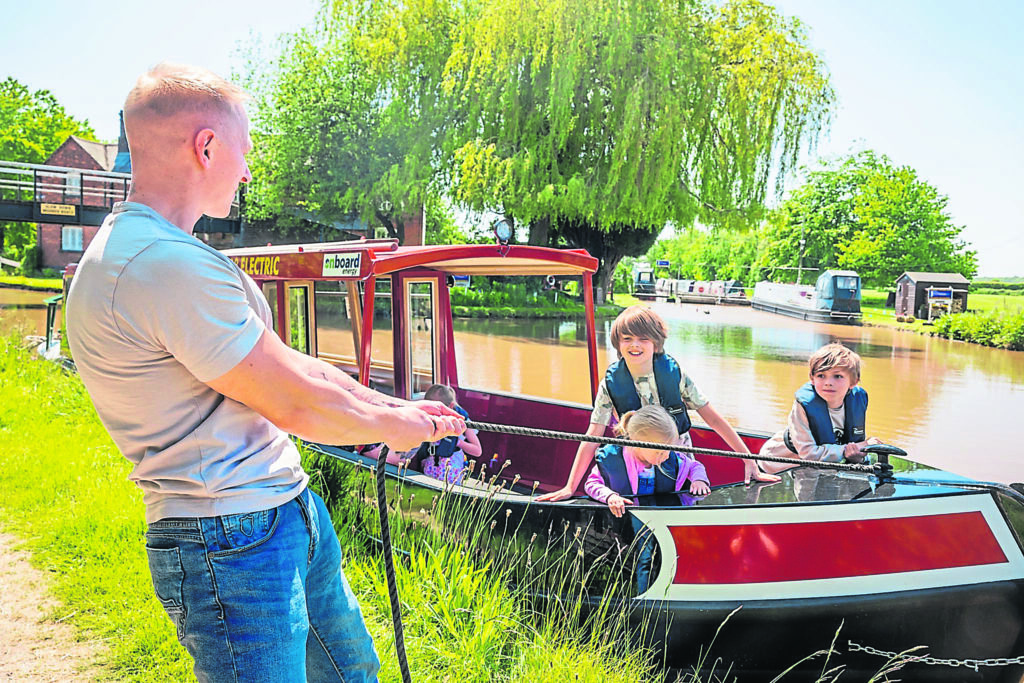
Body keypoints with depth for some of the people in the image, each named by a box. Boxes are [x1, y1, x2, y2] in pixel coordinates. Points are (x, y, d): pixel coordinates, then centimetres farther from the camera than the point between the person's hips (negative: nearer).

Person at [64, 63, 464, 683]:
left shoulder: (150, 249, 12)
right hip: (232, 544, -11)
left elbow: (285, 367, 13)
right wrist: (398, 426, -2)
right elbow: (296, 406, -19)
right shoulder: (167, 263, -24)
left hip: (292, 512, 11)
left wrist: (395, 407, 11)